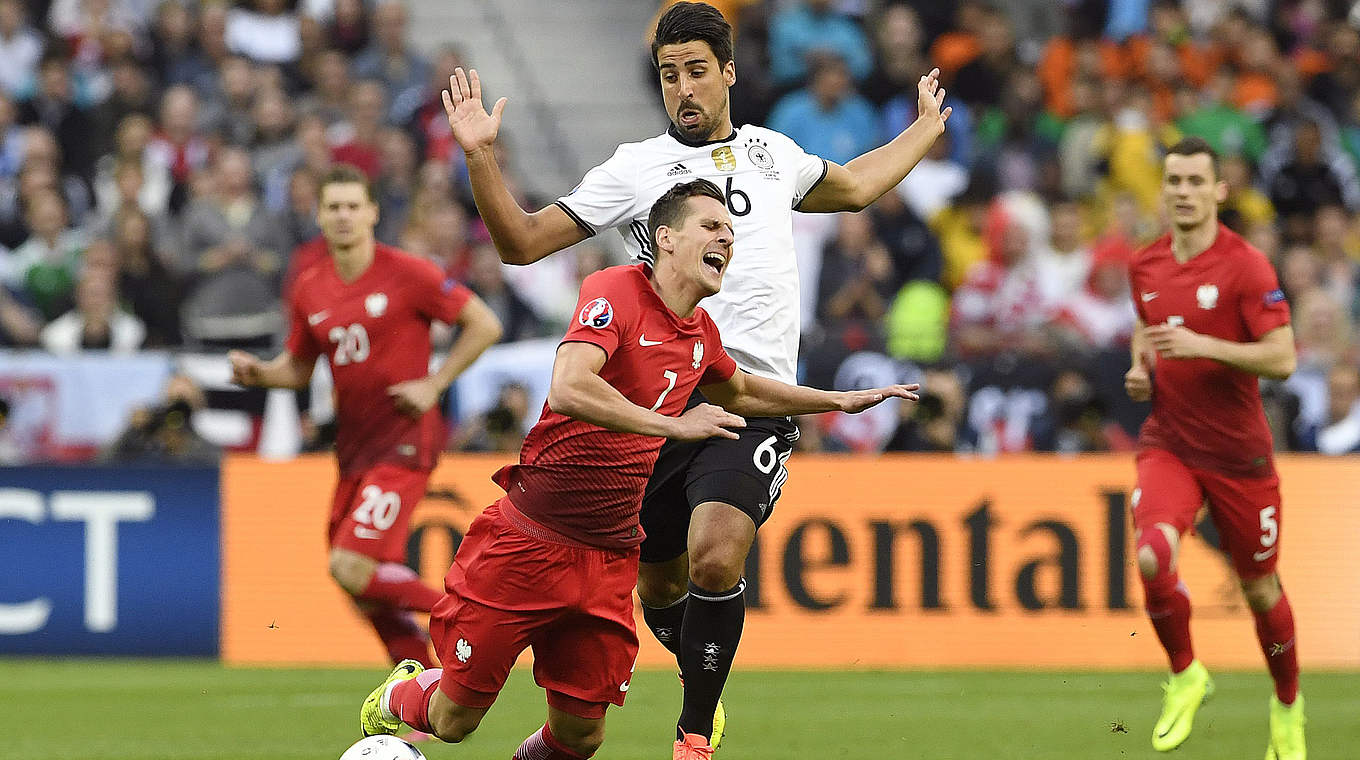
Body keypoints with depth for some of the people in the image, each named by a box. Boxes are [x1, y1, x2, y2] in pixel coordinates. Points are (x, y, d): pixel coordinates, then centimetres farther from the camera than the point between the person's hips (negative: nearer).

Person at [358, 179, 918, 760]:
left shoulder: (700, 333, 9)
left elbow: (737, 392, 34)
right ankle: (399, 699, 35)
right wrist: (673, 424, -33)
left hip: (608, 560, 6)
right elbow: (567, 389, -31)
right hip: (530, 535, -6)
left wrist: (839, 401, 31)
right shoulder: (614, 290, -14)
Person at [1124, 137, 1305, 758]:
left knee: (1259, 588, 9)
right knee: (1152, 558, -24)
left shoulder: (1246, 266, -12)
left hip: (1238, 450, -3)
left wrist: (1204, 346, -27)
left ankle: (1288, 707, 34)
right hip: (1168, 445, 3)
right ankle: (1184, 676, 1)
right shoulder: (1145, 265, 5)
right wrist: (1140, 368, 5)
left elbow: (1282, 358, -17)